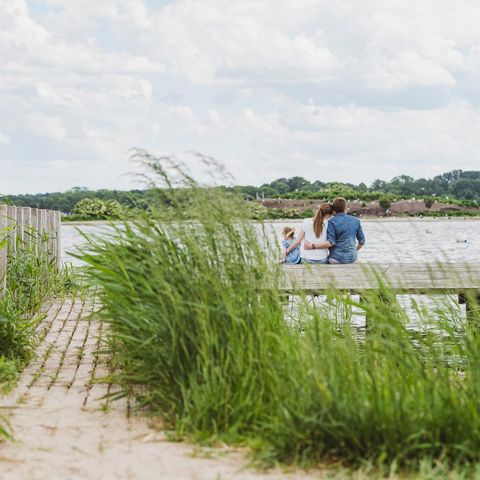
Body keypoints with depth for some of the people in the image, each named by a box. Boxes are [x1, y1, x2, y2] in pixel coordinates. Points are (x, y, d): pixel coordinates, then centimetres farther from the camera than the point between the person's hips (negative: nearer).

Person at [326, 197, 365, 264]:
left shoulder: (332, 222, -10)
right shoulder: (356, 221, 4)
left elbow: (330, 242, -16)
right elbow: (362, 241, 8)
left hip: (337, 258, -4)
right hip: (352, 258, 4)